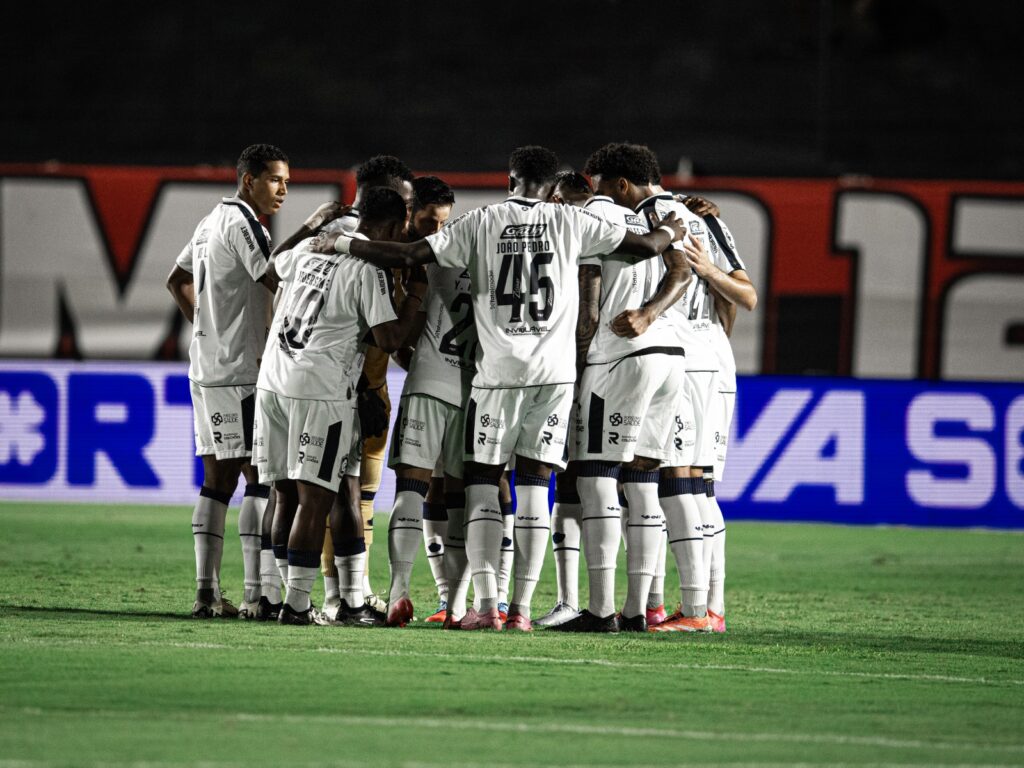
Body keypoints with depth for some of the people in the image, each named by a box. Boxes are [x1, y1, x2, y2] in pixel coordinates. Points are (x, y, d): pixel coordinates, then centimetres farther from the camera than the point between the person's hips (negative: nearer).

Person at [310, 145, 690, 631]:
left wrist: (344, 244, 6)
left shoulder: (480, 224, 0)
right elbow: (646, 246, 8)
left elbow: (409, 257, -6)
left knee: (481, 485, 5)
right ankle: (521, 609, 1)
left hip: (498, 372, -2)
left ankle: (486, 605, -5)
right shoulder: (569, 222, 5)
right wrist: (671, 230, 30)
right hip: (555, 371, 2)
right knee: (533, 486, 5)